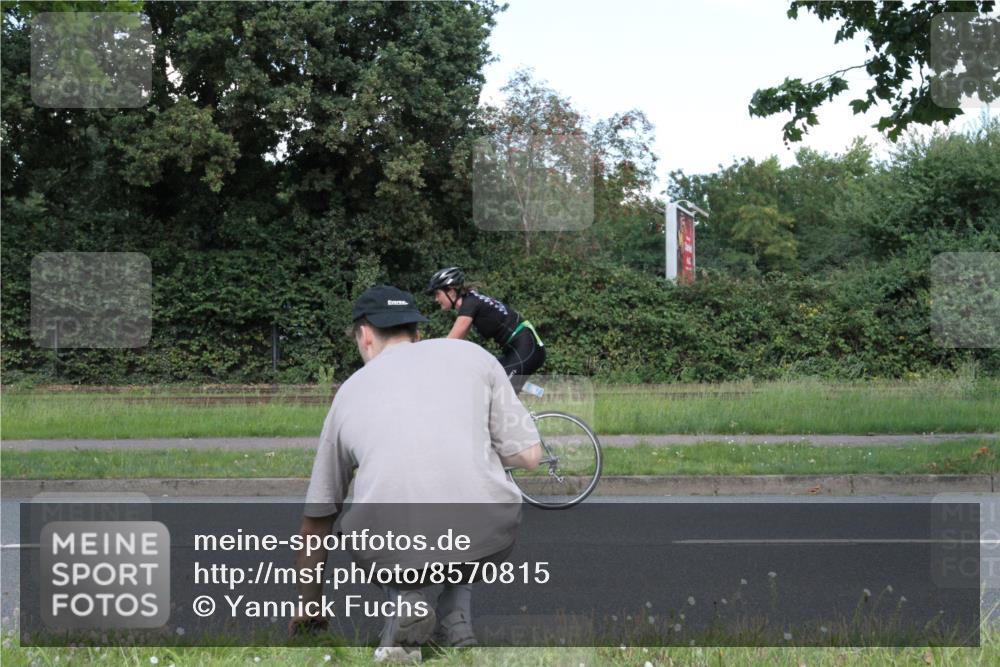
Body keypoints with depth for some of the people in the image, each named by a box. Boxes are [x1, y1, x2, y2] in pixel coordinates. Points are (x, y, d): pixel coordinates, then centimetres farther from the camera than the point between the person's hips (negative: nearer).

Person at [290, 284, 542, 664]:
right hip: (489, 543, 0)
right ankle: (456, 620, 15)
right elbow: (527, 456, 11)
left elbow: (316, 521, 27)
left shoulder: (350, 391, 21)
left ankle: (403, 600, 8)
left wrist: (310, 608, 42)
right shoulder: (471, 355, 16)